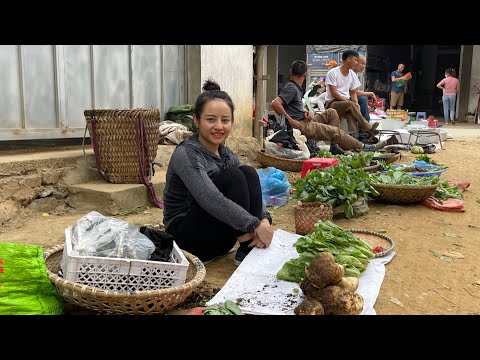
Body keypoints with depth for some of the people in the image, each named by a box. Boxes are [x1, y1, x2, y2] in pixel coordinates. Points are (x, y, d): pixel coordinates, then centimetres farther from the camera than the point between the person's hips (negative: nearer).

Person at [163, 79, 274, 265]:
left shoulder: (226, 154, 6)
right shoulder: (185, 154, -17)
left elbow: (250, 187, -1)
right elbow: (211, 201, -30)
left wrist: (264, 220, -21)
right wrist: (256, 225, -29)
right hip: (185, 234, -6)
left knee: (248, 172, -14)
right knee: (233, 177, -24)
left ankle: (252, 251, -16)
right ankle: (246, 253, -16)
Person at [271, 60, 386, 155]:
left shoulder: (296, 88, 16)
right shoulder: (291, 88, -14)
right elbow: (275, 104, -26)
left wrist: (306, 112, 4)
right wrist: (290, 120, -23)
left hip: (304, 120, 10)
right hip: (299, 125, -10)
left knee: (331, 112, 10)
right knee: (335, 132, -13)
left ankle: (334, 147, 1)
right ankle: (363, 147, 2)